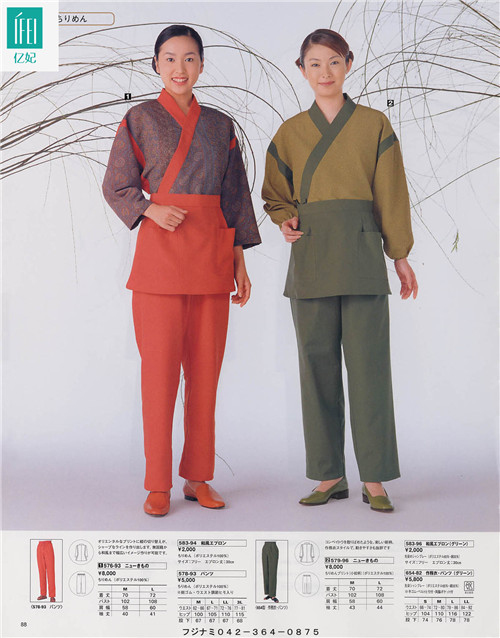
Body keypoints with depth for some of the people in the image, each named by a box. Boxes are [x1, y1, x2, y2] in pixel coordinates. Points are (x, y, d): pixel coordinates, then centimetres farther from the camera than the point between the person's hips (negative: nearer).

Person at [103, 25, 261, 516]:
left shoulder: (220, 125, 13)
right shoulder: (139, 120, 5)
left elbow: (235, 197, 14)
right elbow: (116, 187, 6)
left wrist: (239, 260, 8)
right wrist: (150, 209, -14)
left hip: (212, 256, 3)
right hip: (161, 254, -3)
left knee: (206, 369, 5)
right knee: (159, 369, -3)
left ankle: (198, 477, 17)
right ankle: (158, 484, 8)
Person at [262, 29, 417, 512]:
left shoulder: (374, 125, 6)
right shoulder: (289, 132, 11)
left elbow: (391, 194, 6)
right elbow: (276, 194, 20)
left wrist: (400, 254, 5)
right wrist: (286, 220, -1)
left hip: (361, 251, -2)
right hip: (310, 257, 2)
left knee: (368, 364, -3)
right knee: (318, 364, 4)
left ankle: (375, 479, 7)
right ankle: (329, 476, 14)